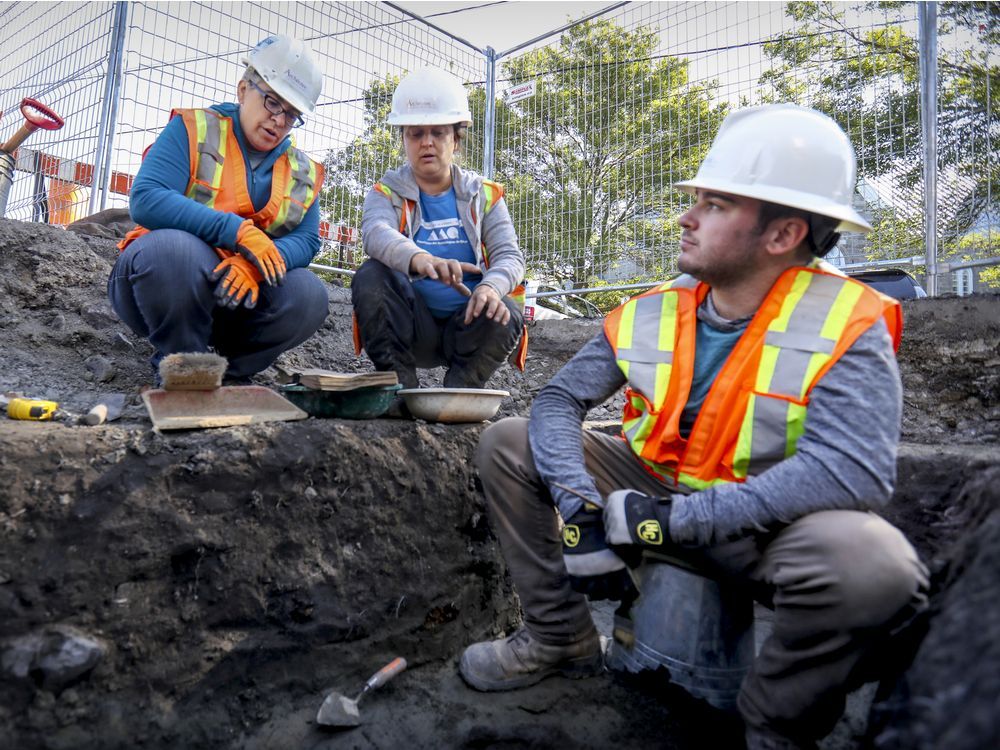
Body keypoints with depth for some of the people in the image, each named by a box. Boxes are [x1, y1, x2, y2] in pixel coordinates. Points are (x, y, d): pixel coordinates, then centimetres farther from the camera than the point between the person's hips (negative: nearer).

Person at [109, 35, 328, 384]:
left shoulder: (303, 172, 8)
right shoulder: (193, 129, -5)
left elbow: (306, 240, -6)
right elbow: (145, 200, -18)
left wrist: (256, 265, -27)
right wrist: (238, 231, -27)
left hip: (240, 292, 3)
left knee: (308, 294, -25)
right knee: (174, 246, -36)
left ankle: (228, 374, -4)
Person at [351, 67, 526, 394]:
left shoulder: (483, 194, 9)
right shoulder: (387, 192, 4)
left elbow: (509, 255, -3)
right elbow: (376, 232, -21)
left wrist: (491, 286, -29)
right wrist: (419, 259, -46)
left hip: (465, 325, 1)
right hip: (412, 324, 0)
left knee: (505, 314, -30)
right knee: (370, 277, -26)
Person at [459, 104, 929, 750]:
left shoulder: (848, 328, -19)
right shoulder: (654, 313, -6)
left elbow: (854, 470, -32)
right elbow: (559, 401, -7)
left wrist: (671, 518, -32)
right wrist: (578, 507, -24)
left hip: (764, 527, -3)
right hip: (651, 496, 4)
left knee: (873, 563, -37)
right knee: (508, 444, -4)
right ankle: (561, 639, 6)